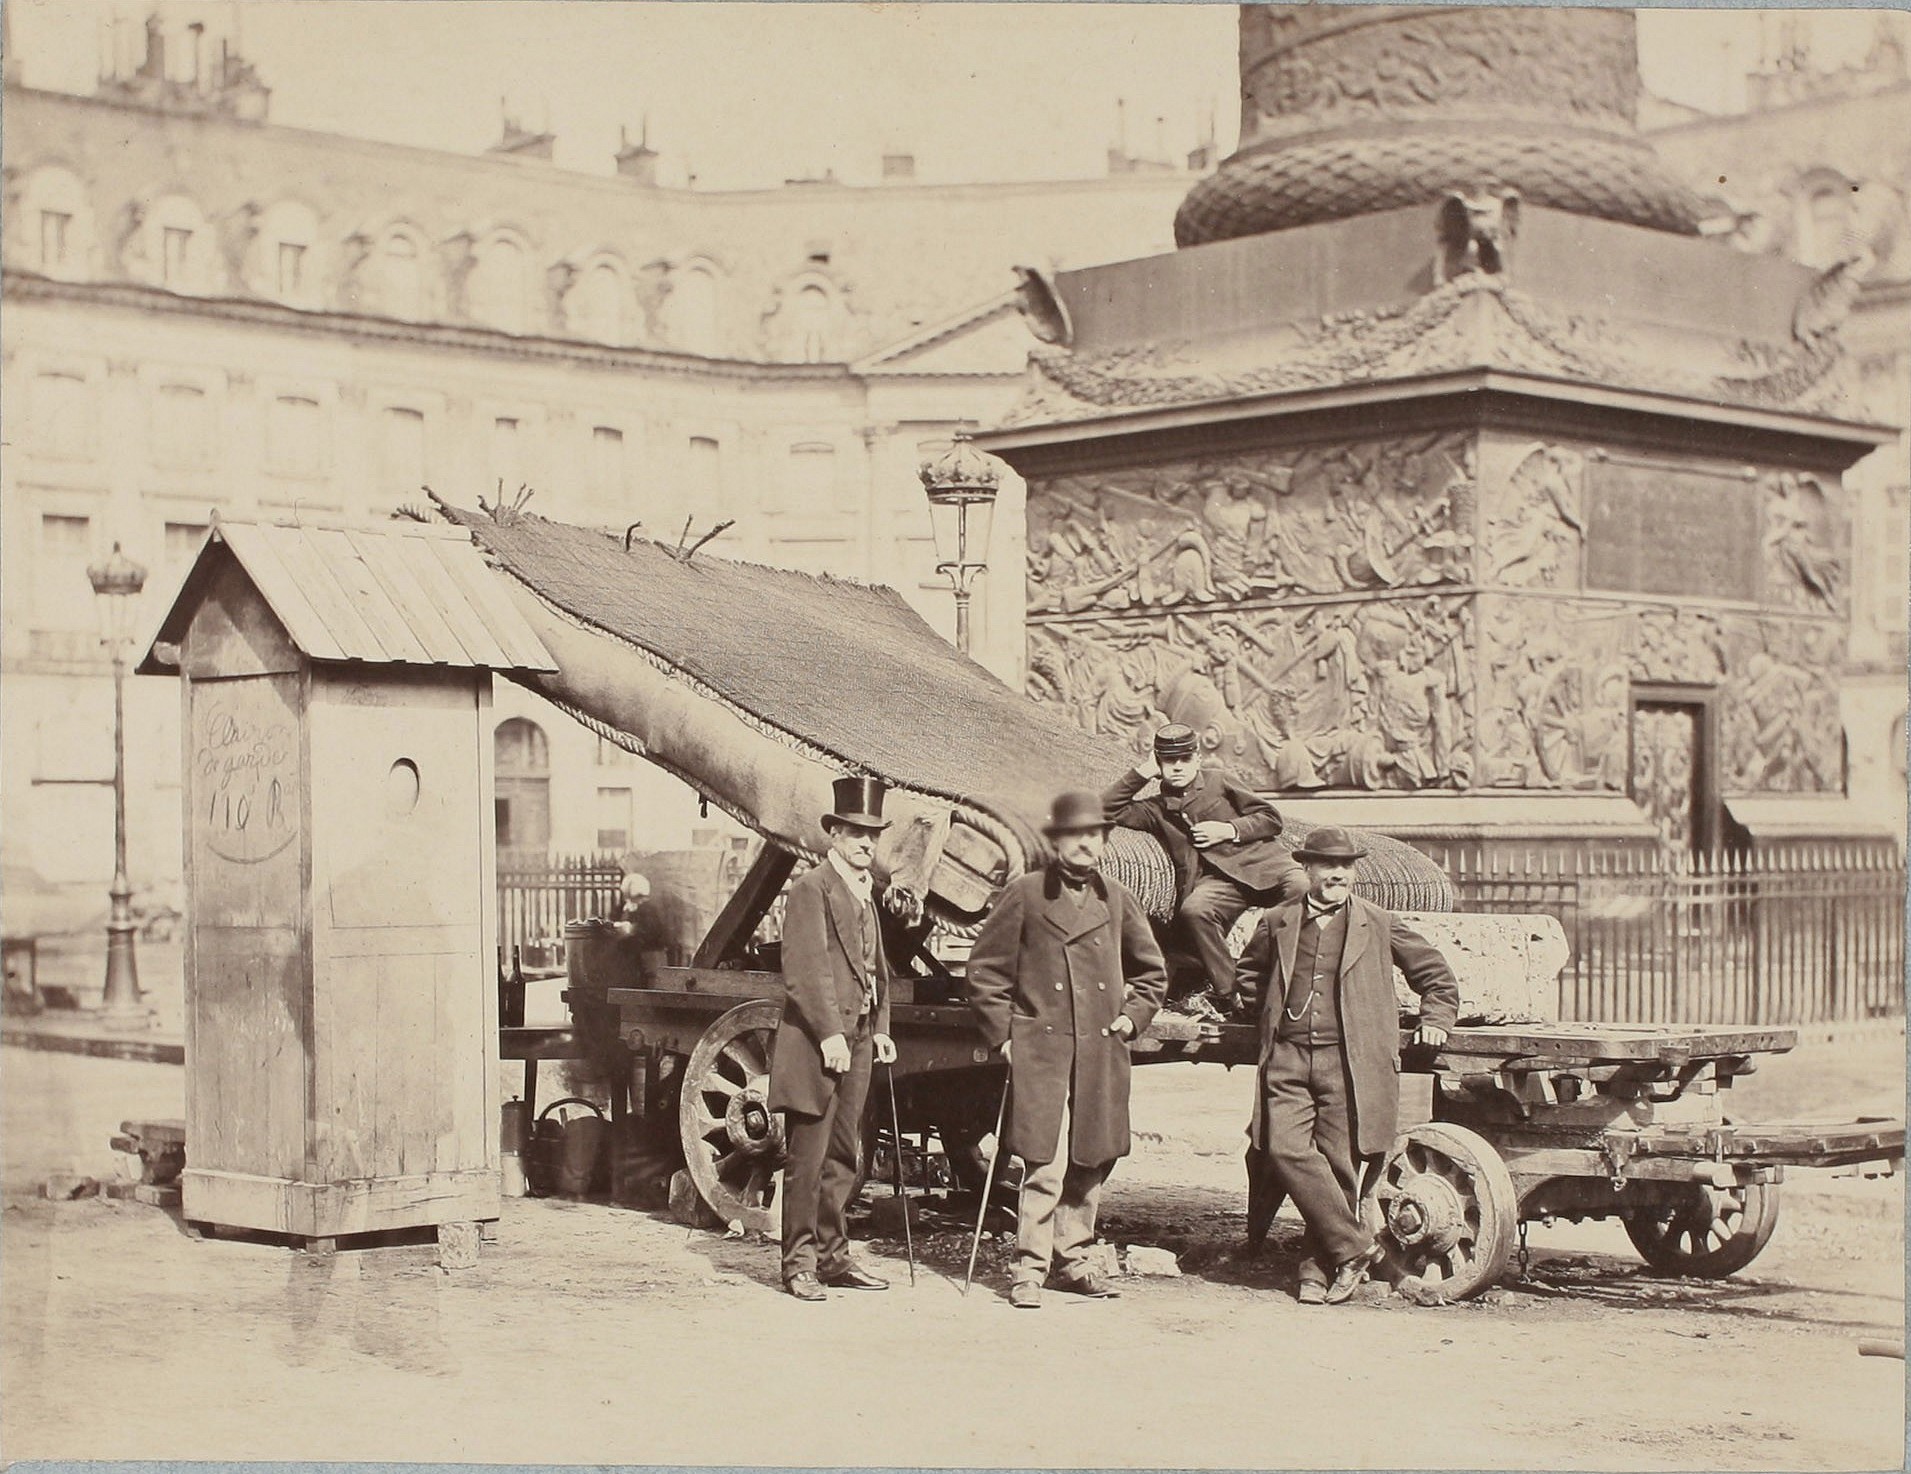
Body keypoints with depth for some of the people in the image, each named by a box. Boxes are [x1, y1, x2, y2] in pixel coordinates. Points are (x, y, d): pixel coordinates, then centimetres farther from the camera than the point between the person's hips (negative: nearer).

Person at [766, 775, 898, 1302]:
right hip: (815, 1042, -9)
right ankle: (799, 1263, 1)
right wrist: (829, 1034, -20)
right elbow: (803, 971, -16)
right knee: (807, 1160, -4)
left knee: (841, 1159, 13)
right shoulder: (810, 888, -8)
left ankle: (832, 1257, 20)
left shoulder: (864, 893, 19)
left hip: (857, 1039, 9)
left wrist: (880, 1029, 13)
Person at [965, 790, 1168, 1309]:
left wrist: (1132, 1016, 11)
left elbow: (1151, 970, 25)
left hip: (1102, 1052, 4)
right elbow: (985, 970, 3)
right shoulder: (1024, 895, 0)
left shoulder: (1116, 900, 12)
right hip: (1041, 1050, -4)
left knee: (1091, 1163, 9)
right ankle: (1029, 1269, -3)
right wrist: (1003, 1033, -3)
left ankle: (1071, 1259, 21)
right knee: (1044, 1164, -10)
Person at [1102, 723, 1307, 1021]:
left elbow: (1271, 819, 15)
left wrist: (1230, 830, -1)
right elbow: (1110, 809, 12)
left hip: (1259, 862, -1)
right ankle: (1227, 993, -25)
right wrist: (1142, 772, 11)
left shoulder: (1218, 782, 18)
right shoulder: (1156, 809, 23)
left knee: (1303, 888, -34)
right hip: (1215, 879, 1)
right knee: (1194, 910, -35)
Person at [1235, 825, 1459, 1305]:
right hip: (1287, 1059, 2)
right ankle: (1354, 1247, -8)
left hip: (1349, 1062, -2)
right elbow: (1249, 974, 32)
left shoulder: (1380, 925, 9)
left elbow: (1437, 977, 20)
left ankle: (1317, 1267, 9)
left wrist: (1434, 1020, 11)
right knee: (1286, 1149, -15)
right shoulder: (1277, 924, 13)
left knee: (1338, 1162, -4)